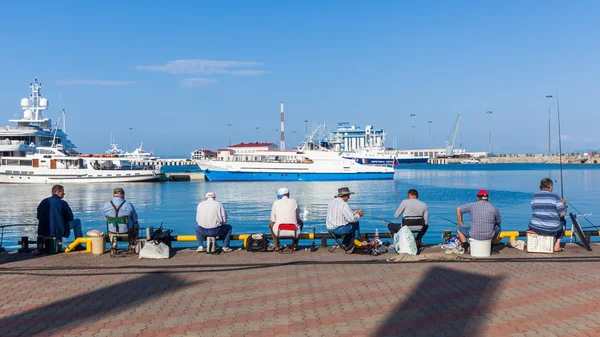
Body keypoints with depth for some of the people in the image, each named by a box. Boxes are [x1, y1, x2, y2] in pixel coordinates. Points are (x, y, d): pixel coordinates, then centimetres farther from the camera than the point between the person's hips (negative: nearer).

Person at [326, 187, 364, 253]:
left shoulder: (331, 202, 8)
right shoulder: (343, 204, -19)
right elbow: (352, 219, -18)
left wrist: (353, 213, 18)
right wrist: (358, 215, 2)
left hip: (330, 229, 8)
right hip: (339, 229, -8)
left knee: (350, 225, 26)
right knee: (356, 223, 9)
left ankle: (345, 245, 25)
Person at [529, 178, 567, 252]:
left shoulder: (534, 196, 3)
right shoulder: (555, 197, -7)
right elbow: (563, 213, -7)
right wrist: (563, 204, 14)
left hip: (535, 228, 2)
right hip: (552, 230, -2)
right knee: (562, 220, 30)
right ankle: (557, 245, 27)